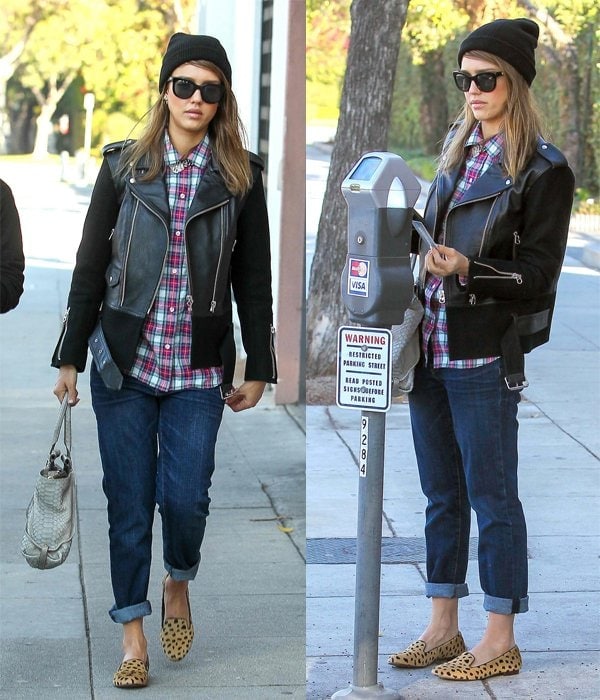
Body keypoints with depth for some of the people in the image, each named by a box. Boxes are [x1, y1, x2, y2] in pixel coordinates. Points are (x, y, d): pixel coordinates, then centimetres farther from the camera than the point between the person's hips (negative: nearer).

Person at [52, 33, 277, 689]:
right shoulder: (123, 166, 2)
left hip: (199, 369, 0)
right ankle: (132, 628, 16)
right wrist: (70, 358, 3)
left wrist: (259, 369, 6)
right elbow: (90, 266, 4)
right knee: (128, 501, 3)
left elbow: (253, 279, 6)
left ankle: (179, 582, 26)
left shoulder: (241, 178, 2)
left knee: (185, 496, -6)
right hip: (123, 362, 1)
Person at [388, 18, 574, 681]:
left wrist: (466, 269, -24)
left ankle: (500, 643, 9)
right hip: (429, 348, 7)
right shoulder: (457, 148, 12)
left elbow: (538, 274, -12)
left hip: (485, 357, -7)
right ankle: (443, 628, 24)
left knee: (491, 497, 0)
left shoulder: (543, 170, -9)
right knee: (441, 494, 14)